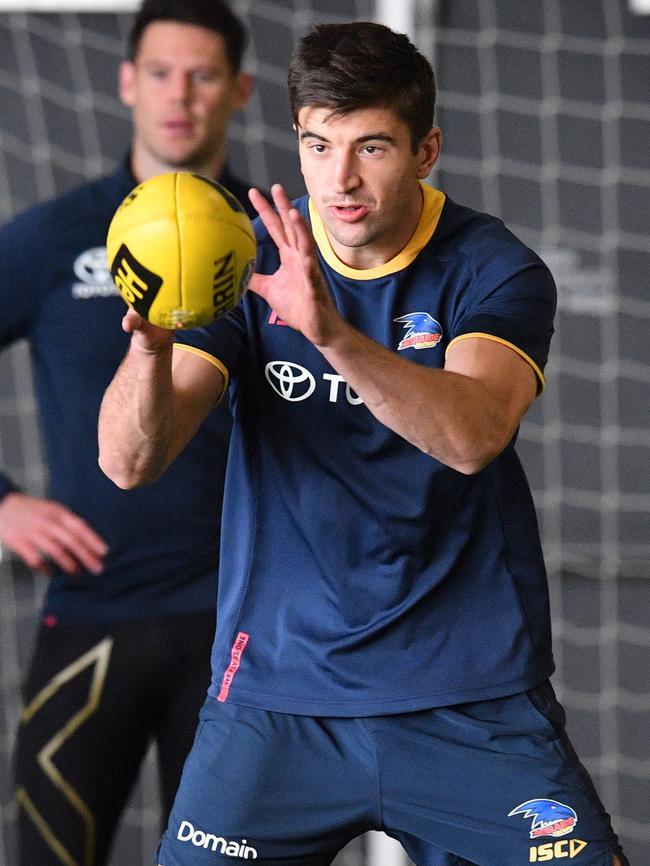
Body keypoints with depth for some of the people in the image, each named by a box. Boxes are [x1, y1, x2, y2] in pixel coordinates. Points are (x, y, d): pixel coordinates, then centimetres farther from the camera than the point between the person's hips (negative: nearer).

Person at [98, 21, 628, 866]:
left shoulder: (494, 269, -5)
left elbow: (472, 435, -25)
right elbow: (128, 463, -10)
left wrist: (331, 331, -41)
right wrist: (150, 349, -32)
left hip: (471, 699, -1)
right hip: (278, 686, 1)